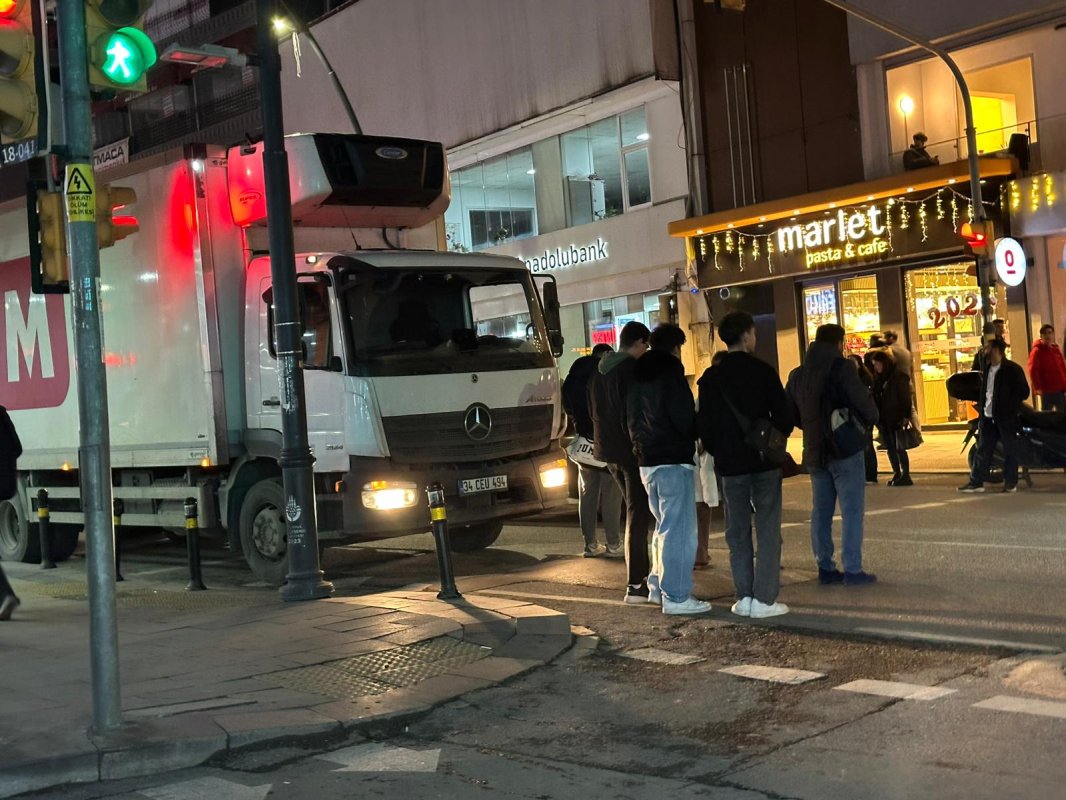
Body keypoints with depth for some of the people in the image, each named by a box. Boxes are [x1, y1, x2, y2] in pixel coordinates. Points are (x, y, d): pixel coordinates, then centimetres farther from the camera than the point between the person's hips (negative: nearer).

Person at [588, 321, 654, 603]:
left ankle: (641, 573, 24)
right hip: (632, 450, -9)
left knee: (635, 509, 19)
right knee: (638, 514, -4)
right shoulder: (633, 370, -15)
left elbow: (594, 411, 18)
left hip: (608, 449, 9)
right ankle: (635, 585, -3)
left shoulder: (600, 370, 11)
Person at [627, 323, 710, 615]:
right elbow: (683, 417, -16)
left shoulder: (637, 375, 13)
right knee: (679, 528, -5)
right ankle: (676, 596, -4)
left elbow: (631, 419, 16)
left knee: (664, 525, 20)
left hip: (646, 460, 9)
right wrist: (695, 434, 2)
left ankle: (657, 586, 25)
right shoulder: (670, 371, -12)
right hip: (673, 459, -9)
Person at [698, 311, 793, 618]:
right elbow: (783, 416, -7)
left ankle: (744, 597, 11)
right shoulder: (763, 371, -7)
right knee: (768, 529, 1)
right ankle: (764, 599, -2)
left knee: (738, 531, 10)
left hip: (730, 464, 3)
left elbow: (703, 423, 2)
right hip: (764, 461, -3)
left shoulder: (710, 377, 1)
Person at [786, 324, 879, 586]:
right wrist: (869, 420, 6)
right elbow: (864, 402, -15)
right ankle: (852, 570, -3)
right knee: (852, 510, -1)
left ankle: (825, 568, 14)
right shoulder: (840, 368, -13)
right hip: (845, 449, -6)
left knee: (821, 511, 11)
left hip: (814, 453, 6)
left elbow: (791, 414, 11)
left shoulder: (797, 375, 7)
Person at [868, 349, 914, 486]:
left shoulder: (899, 376, -7)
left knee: (899, 448, -5)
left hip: (895, 418, -7)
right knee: (890, 448, 10)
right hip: (884, 419, 7)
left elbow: (905, 398, -11)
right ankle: (897, 474, 17)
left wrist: (904, 417, -18)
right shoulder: (878, 378, 13)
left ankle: (905, 475, 0)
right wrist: (877, 418, 7)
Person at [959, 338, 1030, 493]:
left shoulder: (1012, 369, -8)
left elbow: (1023, 392, -9)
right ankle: (976, 481, 8)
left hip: (1006, 417, -6)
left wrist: (1007, 404, -14)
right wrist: (982, 412, 12)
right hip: (988, 416, 6)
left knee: (1010, 451, 3)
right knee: (983, 450, 6)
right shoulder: (986, 369, 13)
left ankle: (1010, 482, 11)